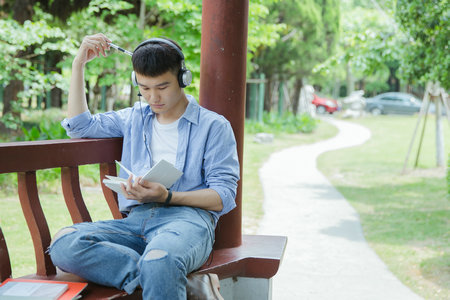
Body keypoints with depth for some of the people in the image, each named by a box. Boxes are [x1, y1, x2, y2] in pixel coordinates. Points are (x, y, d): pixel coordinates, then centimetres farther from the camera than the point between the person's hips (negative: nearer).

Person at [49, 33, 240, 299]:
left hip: (187, 216, -5)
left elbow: (224, 197, 3)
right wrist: (79, 64, 21)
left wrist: (166, 197, -12)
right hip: (137, 218, 5)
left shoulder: (214, 126, 11)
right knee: (63, 244, -30)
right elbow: (80, 126, 27)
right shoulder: (135, 118, 28)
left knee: (159, 263, -44)